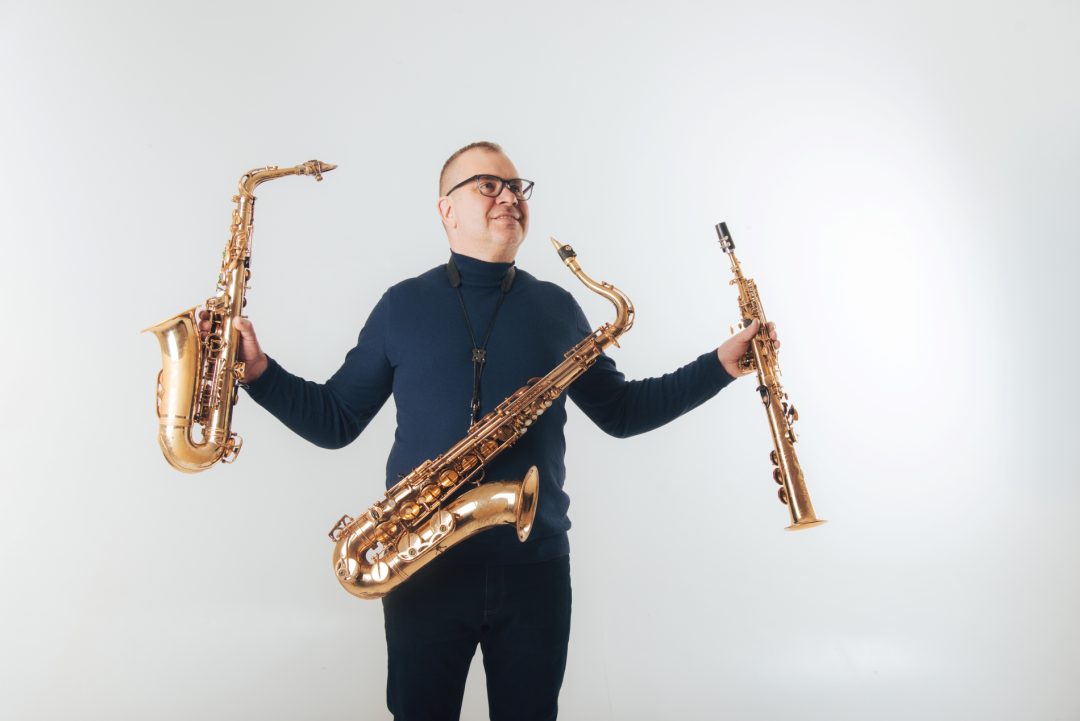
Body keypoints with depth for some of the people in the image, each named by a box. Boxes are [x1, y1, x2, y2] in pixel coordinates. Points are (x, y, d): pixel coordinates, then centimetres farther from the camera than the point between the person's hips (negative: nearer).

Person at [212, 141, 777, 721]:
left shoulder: (557, 308, 6)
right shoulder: (402, 305, 2)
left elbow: (619, 411, 10)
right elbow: (336, 420, 4)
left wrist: (719, 365, 3)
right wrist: (259, 371, -11)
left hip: (535, 564, 2)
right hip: (422, 563, -1)